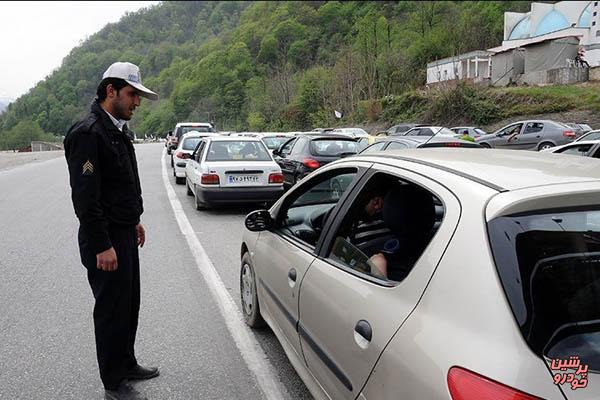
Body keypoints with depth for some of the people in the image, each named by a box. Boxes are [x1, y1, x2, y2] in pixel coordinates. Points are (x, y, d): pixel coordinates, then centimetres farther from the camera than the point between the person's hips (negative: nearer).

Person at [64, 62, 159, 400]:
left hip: (125, 233, 10)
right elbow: (85, 197, -23)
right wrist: (102, 246, -24)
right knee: (112, 310, 3)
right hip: (106, 240, -10)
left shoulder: (119, 131, 13)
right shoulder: (88, 133, -19)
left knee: (129, 305, 19)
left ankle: (127, 365, 36)